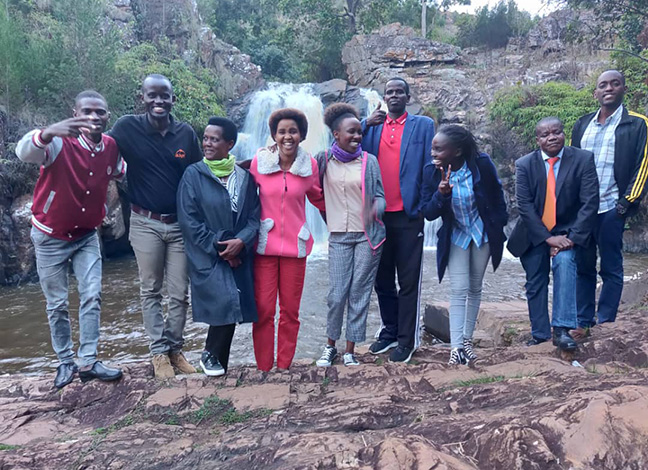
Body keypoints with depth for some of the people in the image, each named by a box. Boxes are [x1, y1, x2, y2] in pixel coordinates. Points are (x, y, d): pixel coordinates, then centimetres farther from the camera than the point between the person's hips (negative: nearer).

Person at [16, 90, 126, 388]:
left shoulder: (112, 147, -7)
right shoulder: (60, 143, -22)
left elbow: (122, 173, 15)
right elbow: (24, 152, -44)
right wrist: (48, 133, -65)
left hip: (86, 235, 4)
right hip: (50, 236, -3)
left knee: (92, 297, -1)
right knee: (57, 304, 7)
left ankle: (88, 362, 8)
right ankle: (65, 362, 22)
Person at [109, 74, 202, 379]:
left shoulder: (186, 133, 0)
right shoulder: (127, 128, -6)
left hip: (180, 224, 2)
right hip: (145, 224, -2)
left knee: (180, 294, 8)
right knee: (150, 292, 8)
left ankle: (175, 349, 23)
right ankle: (159, 352, 20)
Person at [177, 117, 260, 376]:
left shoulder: (244, 177, 6)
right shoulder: (193, 175, -2)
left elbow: (254, 215, 5)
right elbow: (188, 220, -6)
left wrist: (241, 241, -14)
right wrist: (217, 247, -11)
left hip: (238, 255, 3)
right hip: (207, 256, -3)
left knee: (232, 308, 2)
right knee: (227, 302, -17)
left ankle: (216, 359, 24)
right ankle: (210, 355, 10)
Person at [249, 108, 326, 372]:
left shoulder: (310, 165, 1)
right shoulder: (259, 161, -3)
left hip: (295, 245, 1)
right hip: (264, 244, -1)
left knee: (290, 311, 9)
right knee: (263, 310, 0)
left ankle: (284, 367, 24)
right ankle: (263, 368, 16)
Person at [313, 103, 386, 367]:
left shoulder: (369, 161, 1)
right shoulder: (323, 160, 3)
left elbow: (379, 196, 0)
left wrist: (375, 210, -19)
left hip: (367, 235, 0)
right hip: (338, 236, 0)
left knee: (359, 294, 3)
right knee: (336, 295, -1)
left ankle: (350, 350, 16)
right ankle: (331, 346, 20)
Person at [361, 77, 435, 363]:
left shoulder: (423, 125, 4)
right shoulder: (370, 125, 12)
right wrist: (366, 125, -10)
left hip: (408, 215, -3)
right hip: (377, 215, 4)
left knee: (408, 282, 4)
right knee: (382, 280, 14)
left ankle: (407, 340, 15)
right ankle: (389, 331, 29)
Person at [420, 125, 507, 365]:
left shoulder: (482, 163, -20)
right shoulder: (432, 171, -17)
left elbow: (497, 196, -3)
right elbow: (428, 213, -16)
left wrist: (499, 228, 1)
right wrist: (440, 194, -35)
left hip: (483, 234, 1)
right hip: (455, 237, 0)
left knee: (475, 288, 11)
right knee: (459, 290, -7)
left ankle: (467, 339, 24)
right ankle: (456, 346, -5)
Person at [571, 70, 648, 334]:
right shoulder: (582, 124, 15)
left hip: (610, 209, -4)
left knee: (611, 269, 2)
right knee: (583, 267, 9)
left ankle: (605, 325, 10)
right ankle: (583, 322, 17)